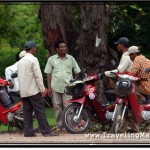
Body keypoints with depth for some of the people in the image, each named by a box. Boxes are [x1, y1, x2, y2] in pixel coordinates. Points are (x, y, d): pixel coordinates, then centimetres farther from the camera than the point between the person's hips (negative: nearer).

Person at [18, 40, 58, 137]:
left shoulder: (21, 61, 16)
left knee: (27, 111, 6)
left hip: (23, 92, 8)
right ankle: (46, 131, -10)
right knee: (40, 111, -8)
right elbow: (38, 75, -14)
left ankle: (28, 131, 2)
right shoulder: (33, 59, -9)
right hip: (33, 90, -8)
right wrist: (42, 89, -11)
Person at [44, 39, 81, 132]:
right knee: (57, 107, 4)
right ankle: (59, 125, 12)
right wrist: (49, 87, 2)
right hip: (55, 87, 1)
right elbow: (48, 74, 7)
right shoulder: (52, 59, 7)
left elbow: (77, 72, 15)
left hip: (68, 87, -1)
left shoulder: (71, 58, 8)